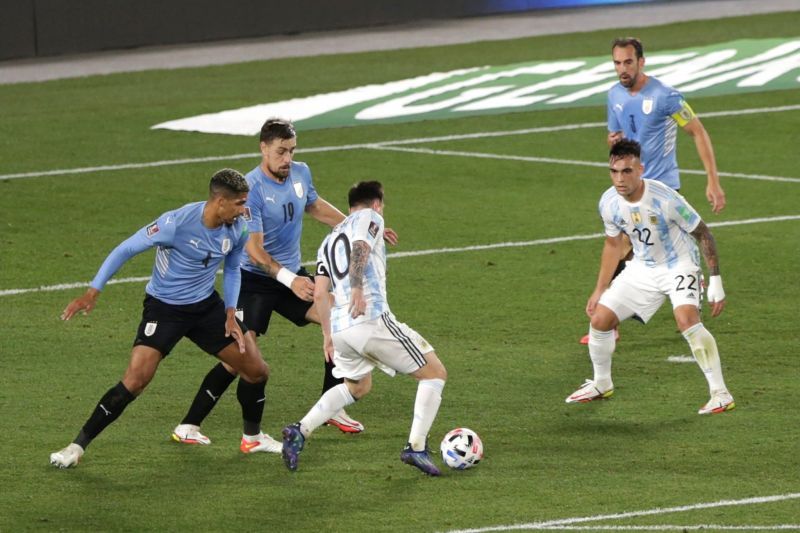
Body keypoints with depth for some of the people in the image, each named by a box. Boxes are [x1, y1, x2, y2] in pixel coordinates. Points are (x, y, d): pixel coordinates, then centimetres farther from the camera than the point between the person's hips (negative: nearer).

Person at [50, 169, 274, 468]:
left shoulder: (237, 229, -8)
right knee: (135, 381, -19)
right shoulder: (176, 224, -27)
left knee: (257, 371, 5)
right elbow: (126, 250, -18)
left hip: (207, 306, 6)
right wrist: (93, 292, -21)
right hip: (164, 308, -6)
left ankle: (253, 437, 31)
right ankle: (77, 446, -7)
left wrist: (230, 313, 1)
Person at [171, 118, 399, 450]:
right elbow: (254, 250, -25)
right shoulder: (251, 188, -22)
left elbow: (315, 207, 22)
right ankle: (188, 426, -12)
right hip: (255, 280, -7)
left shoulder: (301, 173, 0)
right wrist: (289, 280, -37)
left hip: (294, 275, 7)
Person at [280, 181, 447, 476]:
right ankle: (416, 447, -4)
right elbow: (360, 248, -15)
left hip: (340, 327, 7)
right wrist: (357, 288, -29)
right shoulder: (370, 218, 8)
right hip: (372, 318, -7)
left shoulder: (329, 241, 26)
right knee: (435, 373, 5)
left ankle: (300, 430, 16)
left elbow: (319, 294, 19)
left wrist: (328, 336, 27)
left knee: (357, 386, 32)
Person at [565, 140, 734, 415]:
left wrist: (715, 282, -19)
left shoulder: (665, 199, -29)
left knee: (686, 318, -31)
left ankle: (720, 394, -24)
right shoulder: (609, 203, -12)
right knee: (600, 318, 0)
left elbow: (703, 235, -18)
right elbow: (613, 243, 8)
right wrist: (600, 290, 12)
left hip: (679, 266, -6)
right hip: (643, 267, 6)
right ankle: (601, 384, 27)